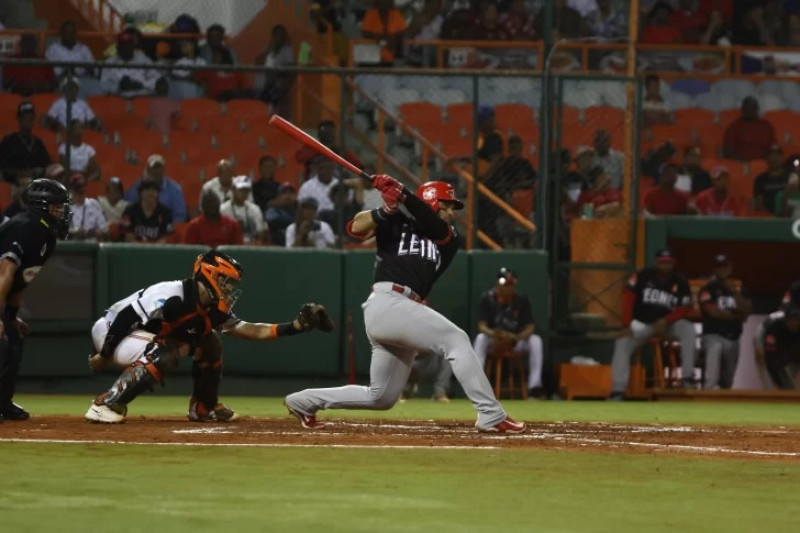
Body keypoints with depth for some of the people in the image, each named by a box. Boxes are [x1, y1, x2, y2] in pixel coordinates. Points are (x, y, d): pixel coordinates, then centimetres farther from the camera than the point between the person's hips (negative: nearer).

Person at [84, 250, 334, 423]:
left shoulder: (211, 311, -2)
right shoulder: (171, 297, -29)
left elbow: (252, 331, -1)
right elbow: (124, 317, -29)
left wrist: (296, 326, -10)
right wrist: (104, 355, -25)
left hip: (143, 336, 9)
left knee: (209, 343, 5)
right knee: (162, 354, -36)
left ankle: (204, 407, 15)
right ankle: (106, 404, -31)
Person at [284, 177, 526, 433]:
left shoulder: (449, 239, 22)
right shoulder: (396, 223, 10)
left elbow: (434, 224, -1)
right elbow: (356, 227, -4)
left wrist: (403, 195, -14)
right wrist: (387, 209, -20)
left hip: (407, 311, 8)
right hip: (387, 303, -8)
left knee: (381, 397, 12)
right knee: (456, 340, -18)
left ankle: (304, 401, 24)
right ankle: (491, 416, -22)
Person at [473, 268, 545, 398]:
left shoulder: (522, 299, -9)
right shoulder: (487, 298, -11)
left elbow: (530, 327, -11)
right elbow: (481, 326, -15)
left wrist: (516, 337, -34)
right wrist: (492, 333, -40)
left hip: (516, 340, 1)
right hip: (493, 339, -1)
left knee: (535, 340, -27)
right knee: (480, 338, -34)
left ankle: (535, 385, -30)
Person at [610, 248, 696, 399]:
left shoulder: (680, 282, -5)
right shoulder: (644, 276, -9)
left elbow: (686, 308, -8)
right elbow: (629, 298, -11)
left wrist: (665, 321, -23)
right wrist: (627, 326, -20)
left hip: (668, 323, 0)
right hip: (642, 323, 0)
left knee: (688, 329, -28)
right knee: (622, 344, -24)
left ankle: (688, 378, -27)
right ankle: (617, 391, -26)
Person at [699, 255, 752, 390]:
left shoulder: (739, 290, 14)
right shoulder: (708, 289, 0)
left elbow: (747, 310, -1)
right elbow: (713, 312, -12)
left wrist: (735, 293, -11)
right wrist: (737, 316, -1)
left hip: (733, 338, 6)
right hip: (713, 335, -6)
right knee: (715, 348, -38)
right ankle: (709, 389, -50)